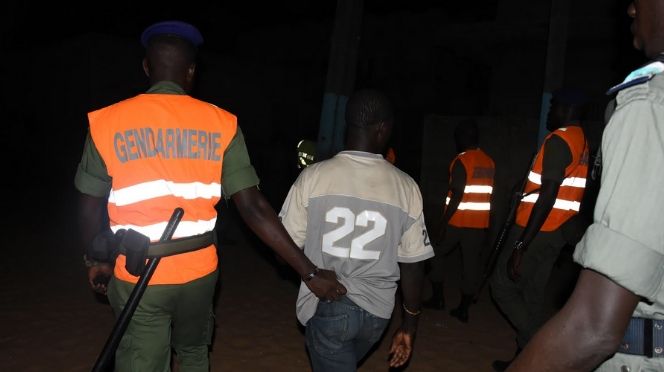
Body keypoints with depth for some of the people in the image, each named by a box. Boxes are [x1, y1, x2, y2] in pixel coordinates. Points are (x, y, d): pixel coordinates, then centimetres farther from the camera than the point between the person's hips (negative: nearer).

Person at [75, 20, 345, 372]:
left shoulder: (108, 122, -7)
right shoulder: (219, 123, -7)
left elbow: (91, 207, 0)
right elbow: (252, 207, -13)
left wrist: (96, 259, 19)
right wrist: (309, 271, -9)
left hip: (137, 277, -1)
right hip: (198, 272, 2)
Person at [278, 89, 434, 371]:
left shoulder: (313, 176, -12)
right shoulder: (406, 187, -8)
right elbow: (413, 264, -4)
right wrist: (409, 324, 8)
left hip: (326, 307, -3)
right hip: (377, 310, 3)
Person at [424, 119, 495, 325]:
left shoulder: (461, 160, -13)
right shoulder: (490, 162, 8)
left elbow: (457, 194, -18)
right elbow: (487, 192, 14)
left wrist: (443, 222, -16)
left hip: (458, 220, -6)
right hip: (480, 222, 6)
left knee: (435, 254, 12)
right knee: (471, 263, 5)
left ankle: (438, 297, 16)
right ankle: (463, 308, 9)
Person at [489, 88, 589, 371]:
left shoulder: (558, 140, -15)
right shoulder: (582, 143, 14)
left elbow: (549, 194, -23)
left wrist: (521, 244, -25)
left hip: (537, 230, -9)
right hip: (556, 231, 9)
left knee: (502, 285, 1)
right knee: (533, 294, 12)